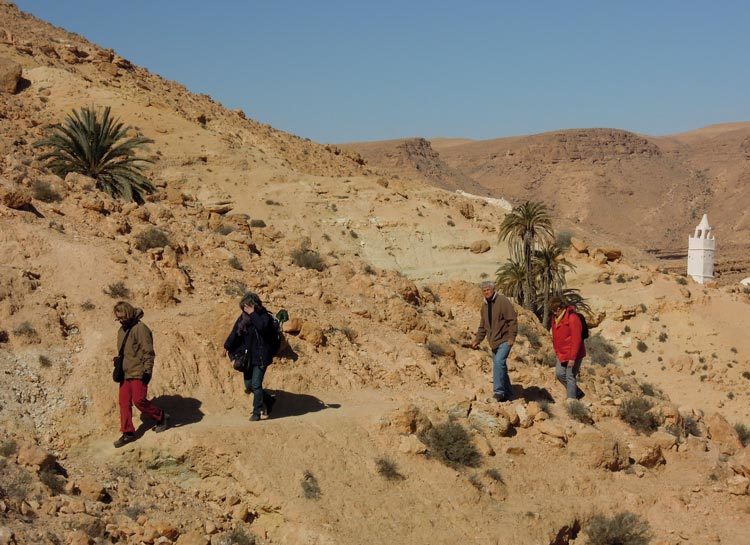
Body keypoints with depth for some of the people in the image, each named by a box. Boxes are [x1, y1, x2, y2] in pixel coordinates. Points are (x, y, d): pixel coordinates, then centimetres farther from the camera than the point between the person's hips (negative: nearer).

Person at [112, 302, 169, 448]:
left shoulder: (140, 328, -13)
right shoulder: (122, 330, 14)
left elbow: (148, 351, -16)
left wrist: (148, 370, -20)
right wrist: (119, 365, 23)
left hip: (138, 373, -8)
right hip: (125, 373, 8)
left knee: (139, 400, -9)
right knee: (124, 402, 4)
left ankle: (161, 417, 13)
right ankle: (127, 433, 10)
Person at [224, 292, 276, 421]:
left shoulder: (264, 316, -12)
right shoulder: (243, 317, 4)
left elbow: (263, 326, -33)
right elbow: (235, 332, 13)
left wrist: (252, 314, -28)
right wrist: (227, 346, 15)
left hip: (260, 357, -6)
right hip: (247, 357, 6)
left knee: (256, 385, -8)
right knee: (249, 385, 11)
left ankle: (257, 412, 4)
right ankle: (268, 401, 32)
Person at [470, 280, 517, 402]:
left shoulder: (503, 301, -10)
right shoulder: (484, 305, 13)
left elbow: (512, 320, -14)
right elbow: (482, 326, 20)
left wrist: (511, 337, -19)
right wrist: (477, 340, 11)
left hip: (504, 340, -8)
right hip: (494, 342, 8)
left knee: (499, 362, -25)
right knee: (501, 367, 10)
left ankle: (498, 391, -26)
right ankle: (507, 394, 19)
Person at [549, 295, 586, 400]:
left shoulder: (573, 318, -21)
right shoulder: (555, 318, 6)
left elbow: (576, 340, -23)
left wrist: (572, 358, -23)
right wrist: (557, 352, 19)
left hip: (573, 354, -9)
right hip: (562, 354, 9)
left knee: (570, 377, -4)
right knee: (559, 374, 9)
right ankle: (577, 393, 25)